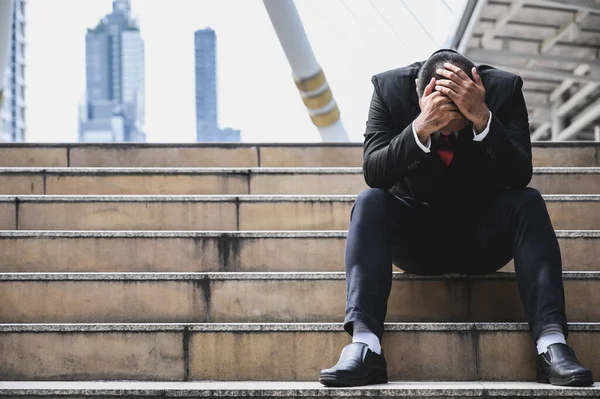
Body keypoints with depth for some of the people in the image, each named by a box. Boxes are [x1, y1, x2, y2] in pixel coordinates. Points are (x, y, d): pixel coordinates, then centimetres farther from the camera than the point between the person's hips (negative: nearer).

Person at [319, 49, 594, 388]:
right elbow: (373, 173, -23)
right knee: (370, 203, -28)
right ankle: (364, 344, -39)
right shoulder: (390, 88, -15)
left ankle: (551, 340, -35)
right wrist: (421, 128, -39)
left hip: (481, 237, 0)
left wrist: (482, 118, -39)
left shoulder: (505, 89, -15)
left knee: (529, 203, -27)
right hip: (415, 236, 0)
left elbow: (520, 177, -24)